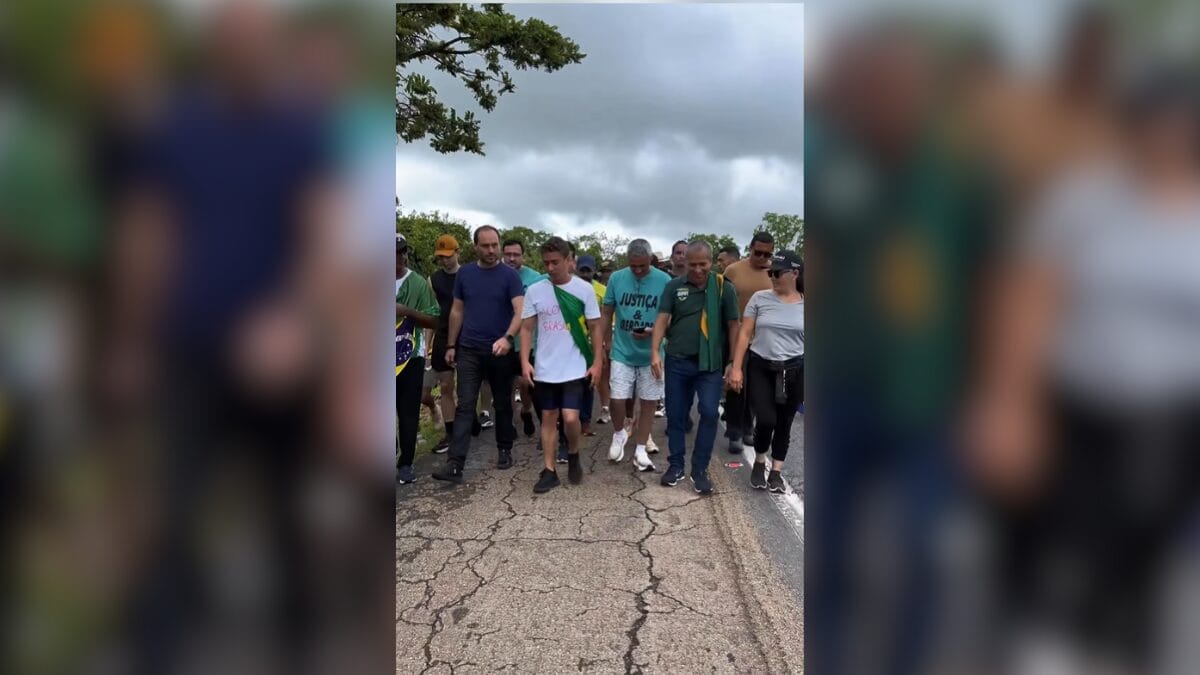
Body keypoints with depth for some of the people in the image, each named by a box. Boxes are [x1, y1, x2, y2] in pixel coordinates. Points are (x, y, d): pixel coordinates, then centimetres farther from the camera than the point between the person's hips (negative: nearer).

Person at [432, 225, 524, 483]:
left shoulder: (510, 275, -6)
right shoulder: (464, 273, 4)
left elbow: (520, 311, -16)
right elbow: (457, 311, 10)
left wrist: (507, 338, -33)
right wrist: (451, 345, 8)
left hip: (500, 351, -2)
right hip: (469, 350, 2)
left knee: (502, 403, 12)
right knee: (465, 406, -3)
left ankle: (504, 449, 30)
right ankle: (455, 464, -6)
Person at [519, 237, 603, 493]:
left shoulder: (584, 289, -4)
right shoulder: (534, 291, -1)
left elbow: (595, 327, 1)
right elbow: (527, 328, 3)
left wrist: (597, 362, -3)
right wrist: (525, 361, -7)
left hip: (575, 368, -2)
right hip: (544, 369, 2)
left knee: (570, 418, -9)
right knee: (548, 417, 10)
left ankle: (573, 456, 21)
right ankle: (549, 471, 20)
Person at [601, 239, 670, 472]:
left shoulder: (664, 281, -8)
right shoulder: (616, 278, -4)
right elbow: (607, 315, 4)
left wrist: (653, 332, -21)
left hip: (651, 353, 0)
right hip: (622, 351, 0)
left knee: (649, 401, 6)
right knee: (618, 400, -4)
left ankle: (640, 451, 20)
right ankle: (619, 434, 27)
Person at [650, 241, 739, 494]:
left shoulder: (724, 288, -2)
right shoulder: (674, 286, 2)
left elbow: (733, 326, -1)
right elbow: (662, 319, -2)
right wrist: (655, 352, -14)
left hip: (711, 363, -2)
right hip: (677, 361, 2)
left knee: (709, 413, -8)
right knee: (675, 415, 9)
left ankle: (700, 469, 7)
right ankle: (676, 465, 24)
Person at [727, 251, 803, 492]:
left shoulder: (804, 304, 2)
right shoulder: (759, 298, -1)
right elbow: (744, 334, 0)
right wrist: (736, 368, -6)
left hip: (793, 371, 1)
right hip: (760, 368, -1)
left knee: (784, 422, 9)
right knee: (766, 420, -11)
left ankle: (776, 471, 25)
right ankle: (759, 462, 18)